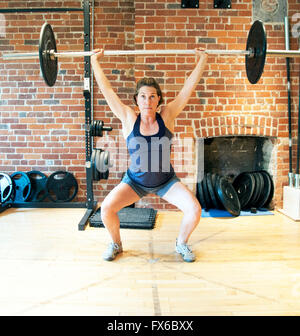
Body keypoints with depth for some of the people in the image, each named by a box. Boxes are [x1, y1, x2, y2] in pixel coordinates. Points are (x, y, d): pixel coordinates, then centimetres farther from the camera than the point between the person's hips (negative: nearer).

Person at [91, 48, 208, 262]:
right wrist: (95, 62, -2)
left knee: (194, 209, -16)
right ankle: (116, 244, 14)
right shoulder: (129, 119, -13)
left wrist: (202, 60, -4)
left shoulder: (167, 116, -12)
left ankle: (182, 243, 15)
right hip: (135, 181, 0)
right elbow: (107, 89, -8)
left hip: (166, 181, 0)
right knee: (106, 208, -18)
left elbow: (189, 87, -9)